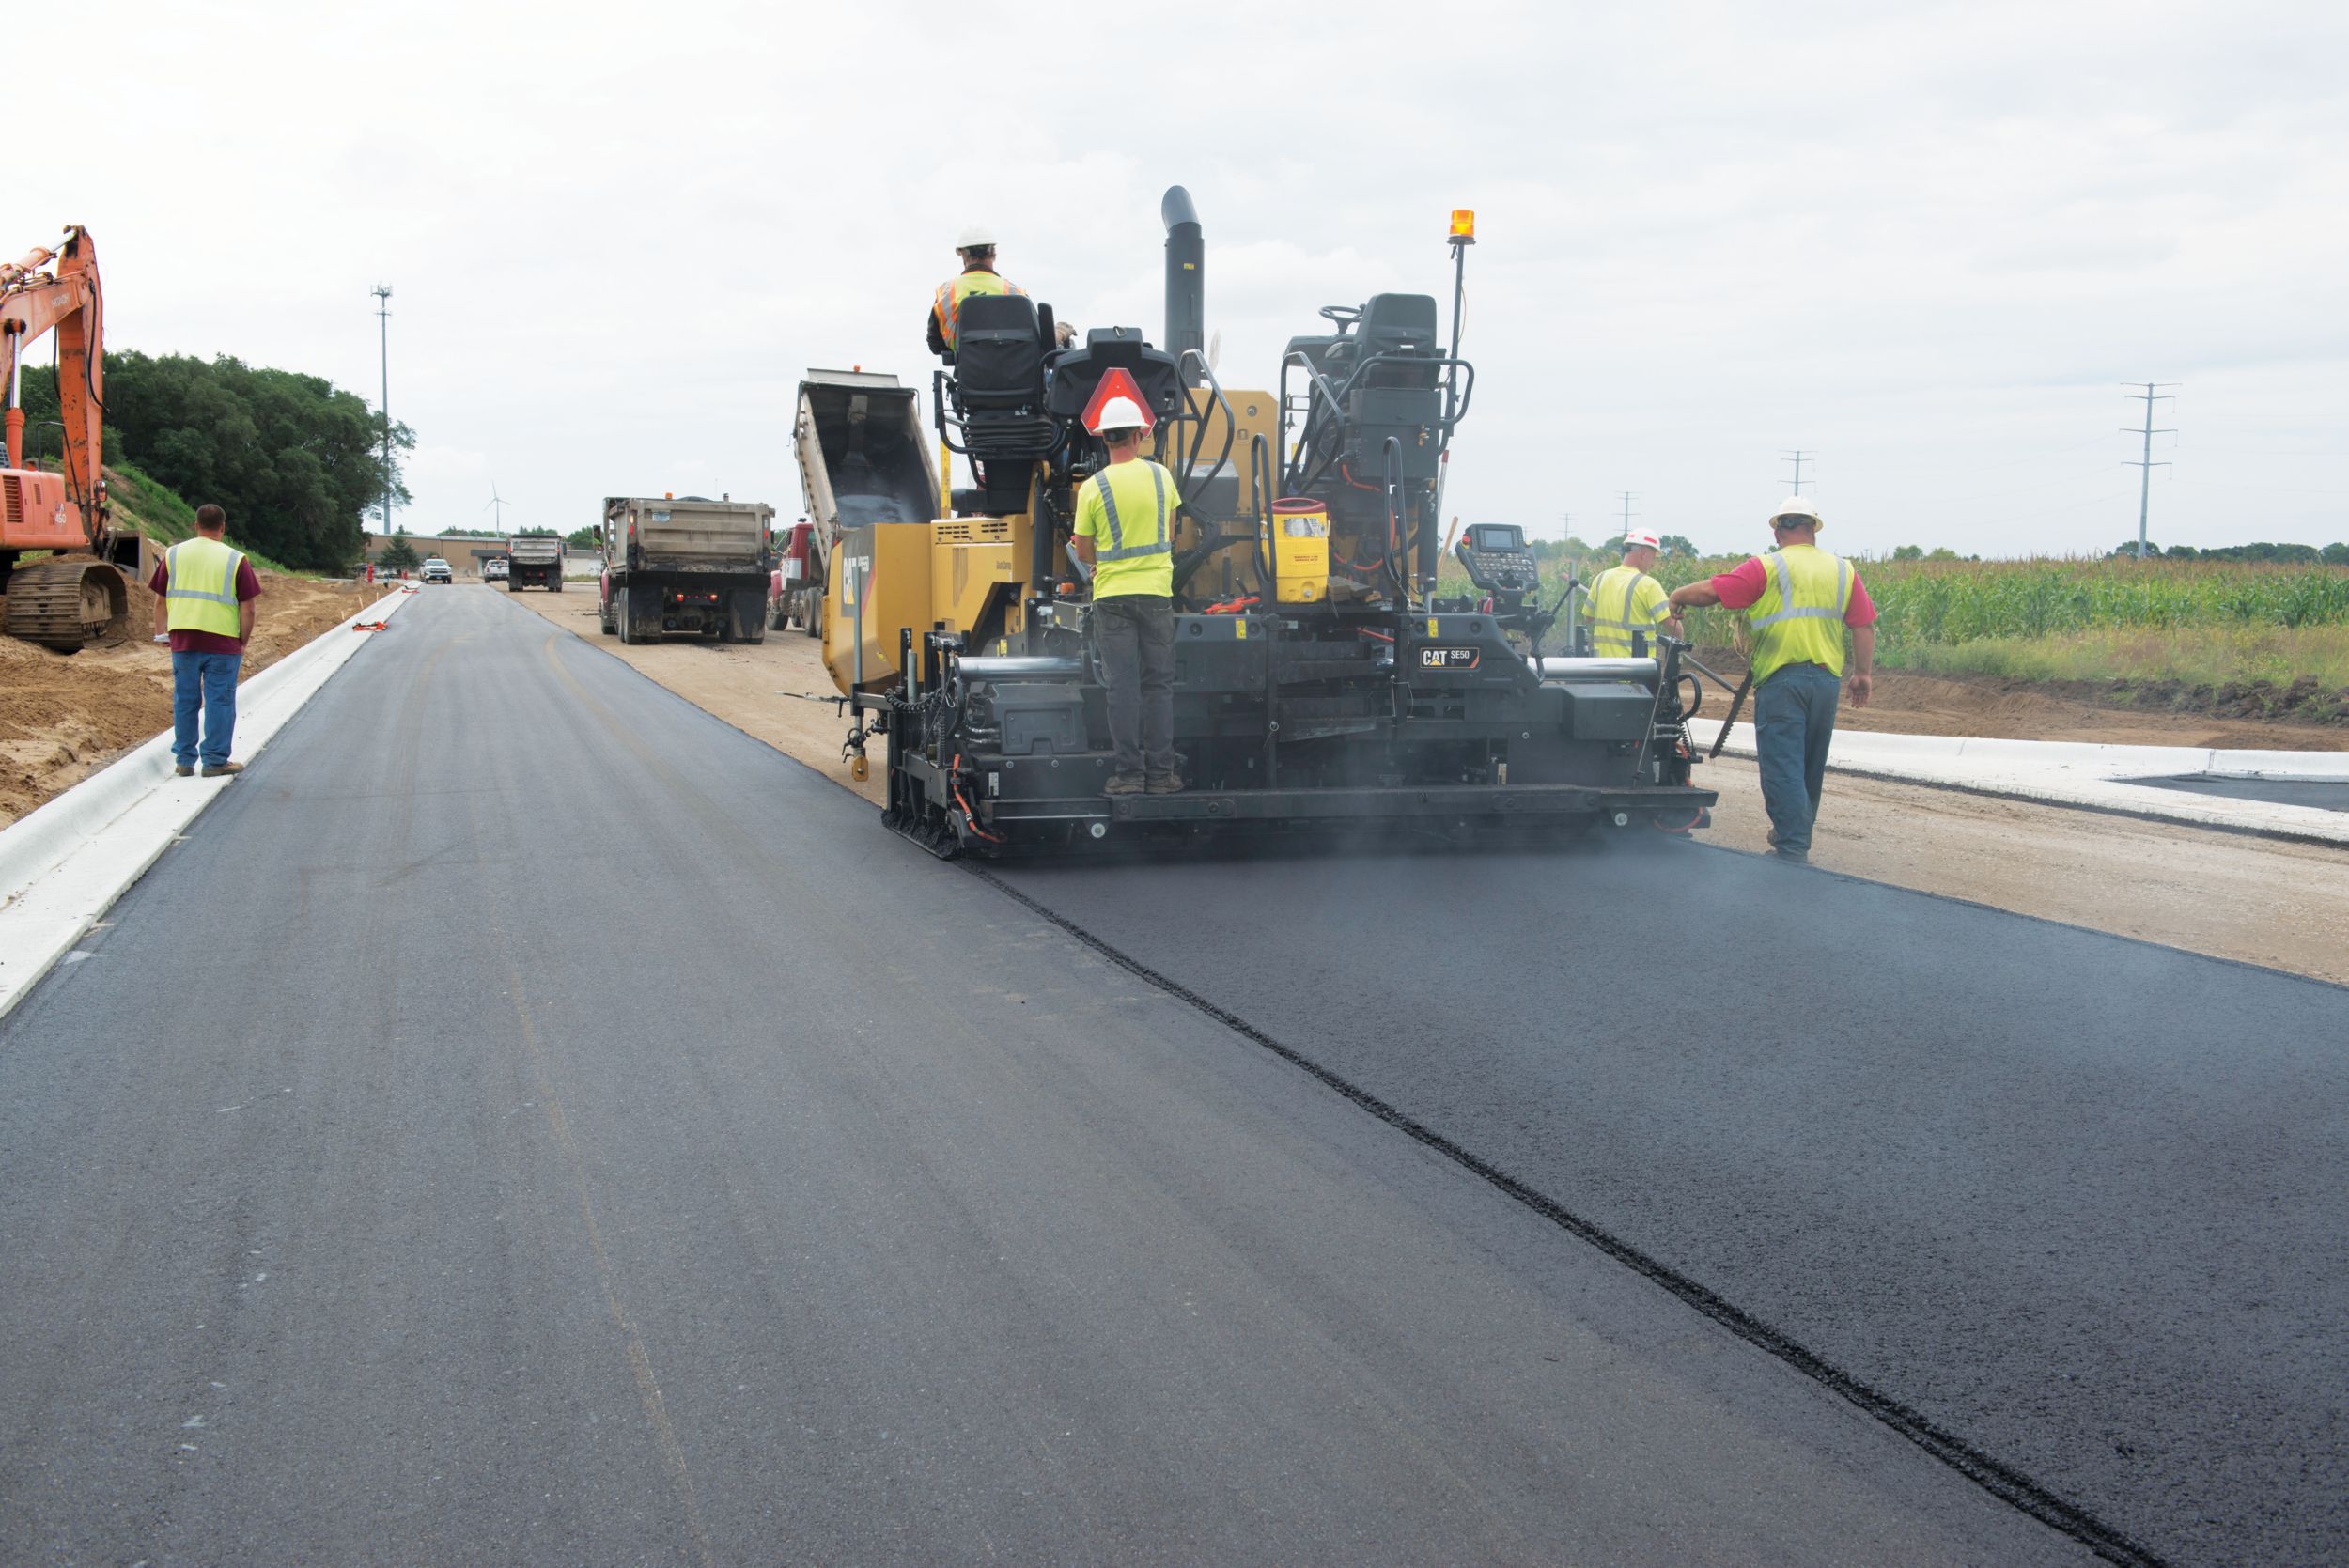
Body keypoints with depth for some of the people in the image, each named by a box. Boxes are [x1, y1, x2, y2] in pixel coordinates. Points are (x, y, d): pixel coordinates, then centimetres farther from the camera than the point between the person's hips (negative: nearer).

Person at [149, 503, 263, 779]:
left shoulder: (173, 554, 7)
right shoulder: (235, 559, -1)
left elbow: (160, 601, 8)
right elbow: (247, 608, -4)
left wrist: (161, 632, 18)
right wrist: (244, 641, 6)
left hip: (182, 640, 3)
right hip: (222, 642, -3)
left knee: (185, 701, 10)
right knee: (220, 702, 2)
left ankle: (184, 761, 15)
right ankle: (215, 761, 3)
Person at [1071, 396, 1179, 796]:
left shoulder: (1093, 487, -6)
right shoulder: (1160, 476, 2)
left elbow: (1084, 553, 3)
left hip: (1112, 596, -1)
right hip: (1156, 591, 2)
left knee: (1123, 685, 1)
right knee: (1158, 684, 6)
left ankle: (1128, 773, 0)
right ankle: (1160, 774, 6)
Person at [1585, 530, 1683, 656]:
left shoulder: (1601, 579, 6)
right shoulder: (1647, 584, -12)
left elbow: (1589, 617, 15)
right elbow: (1670, 622, -16)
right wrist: (1680, 638, 3)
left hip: (1603, 658, 6)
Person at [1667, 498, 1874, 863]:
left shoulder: (1767, 568, -5)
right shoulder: (1843, 570, 9)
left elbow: (1712, 591, -10)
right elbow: (1864, 626, 7)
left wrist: (1680, 595, 8)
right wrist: (1863, 674, 13)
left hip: (1782, 678, -5)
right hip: (1827, 679, 5)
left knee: (1783, 766, -4)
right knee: (1811, 765, 18)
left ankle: (1792, 852, -10)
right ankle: (1798, 836, 32)